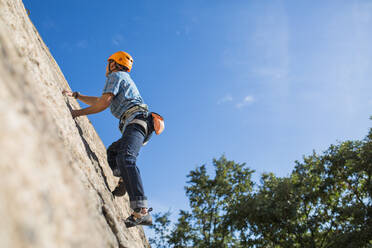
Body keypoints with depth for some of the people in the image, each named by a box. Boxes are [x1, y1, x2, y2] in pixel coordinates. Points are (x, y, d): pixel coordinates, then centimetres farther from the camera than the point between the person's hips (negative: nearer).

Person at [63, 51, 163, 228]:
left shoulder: (115, 76, 8)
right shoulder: (124, 79, 37)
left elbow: (104, 102, -6)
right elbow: (99, 100, 44)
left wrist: (79, 112, 0)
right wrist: (75, 95, 44)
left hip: (136, 119, -11)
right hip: (138, 124, 11)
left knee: (125, 157, -30)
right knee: (112, 151, 25)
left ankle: (141, 211, -47)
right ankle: (124, 180, -7)